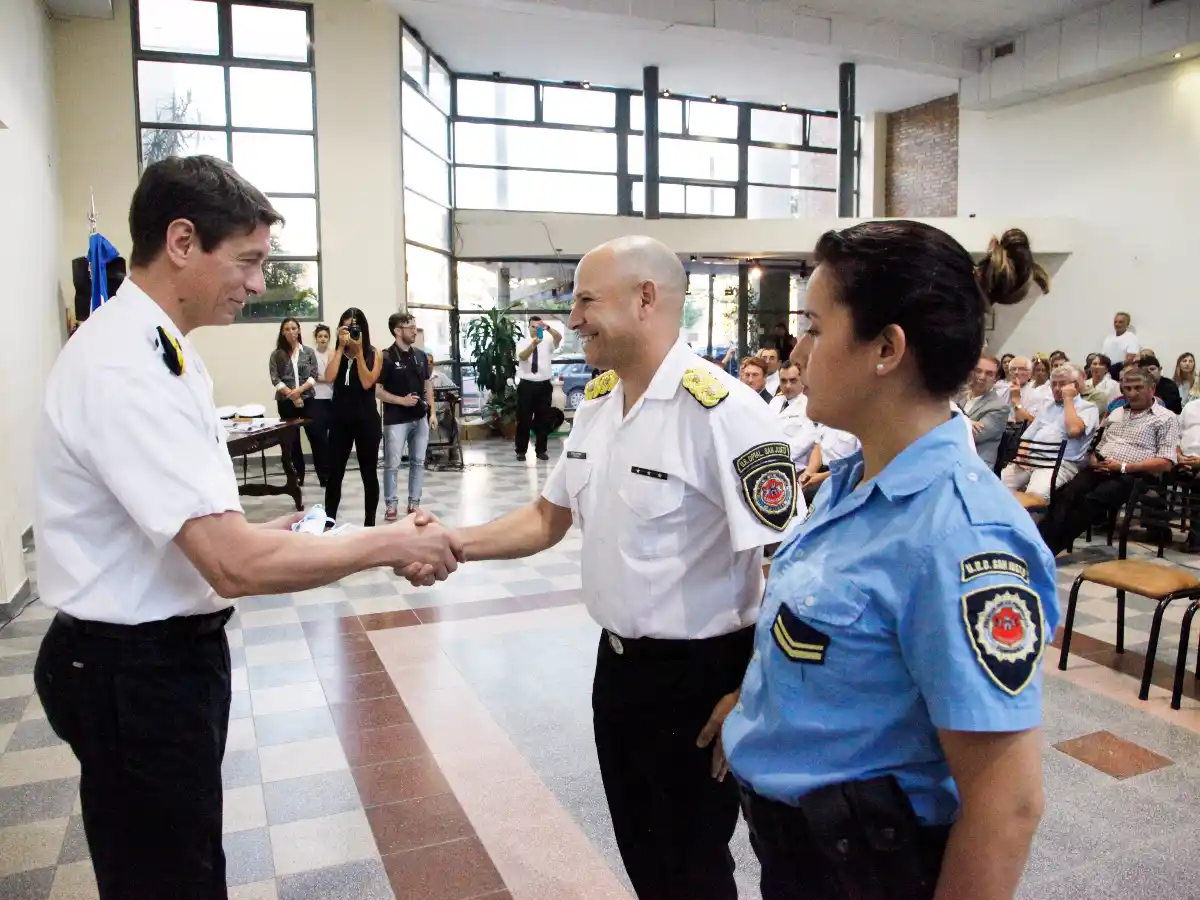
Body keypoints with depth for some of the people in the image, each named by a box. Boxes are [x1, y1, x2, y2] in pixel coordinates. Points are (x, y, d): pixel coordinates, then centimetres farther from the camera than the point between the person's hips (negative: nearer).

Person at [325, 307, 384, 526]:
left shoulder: (374, 354, 0)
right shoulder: (336, 354, 6)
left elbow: (367, 383, -13)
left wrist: (358, 351, -12)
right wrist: (341, 347, -11)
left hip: (367, 420, -2)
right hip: (340, 419, 2)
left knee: (369, 473, 7)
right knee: (334, 473, 0)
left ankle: (370, 523, 16)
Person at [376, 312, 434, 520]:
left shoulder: (421, 356, 7)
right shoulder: (386, 358, -10)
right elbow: (377, 390, -10)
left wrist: (432, 412, 8)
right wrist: (402, 400, -19)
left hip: (420, 418, 6)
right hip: (396, 420, -5)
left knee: (418, 462, 10)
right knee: (392, 465, 0)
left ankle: (414, 503, 19)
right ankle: (391, 505, 12)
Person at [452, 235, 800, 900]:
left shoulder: (724, 412, -23)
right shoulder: (596, 405, 3)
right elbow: (548, 519, 11)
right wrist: (451, 544, -2)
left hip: (697, 673, -7)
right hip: (617, 660, 7)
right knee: (639, 847, 24)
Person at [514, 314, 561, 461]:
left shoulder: (548, 343, 5)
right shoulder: (523, 344, 0)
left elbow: (559, 337, -16)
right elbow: (522, 357, -22)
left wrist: (548, 327, -34)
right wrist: (533, 344, -40)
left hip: (544, 385, 2)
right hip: (526, 385, -2)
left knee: (543, 419, 7)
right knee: (523, 419, 3)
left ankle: (541, 450, 17)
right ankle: (521, 450, 13)